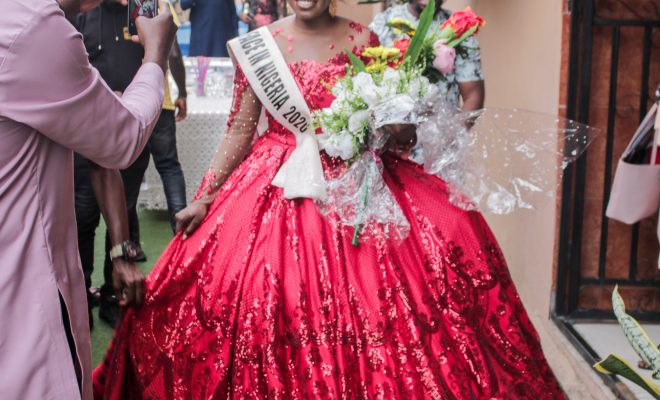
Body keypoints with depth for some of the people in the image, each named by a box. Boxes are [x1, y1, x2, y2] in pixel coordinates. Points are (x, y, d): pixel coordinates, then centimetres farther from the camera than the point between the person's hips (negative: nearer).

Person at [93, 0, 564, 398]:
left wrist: (396, 126, -16)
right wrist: (204, 196, 2)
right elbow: (240, 129, 6)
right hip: (277, 188, 1)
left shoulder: (362, 40, 2)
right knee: (267, 305, -3)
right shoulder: (259, 43, 4)